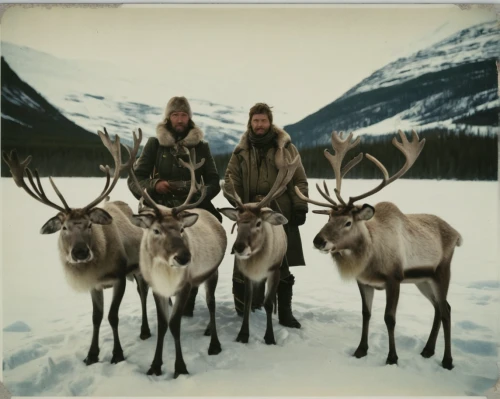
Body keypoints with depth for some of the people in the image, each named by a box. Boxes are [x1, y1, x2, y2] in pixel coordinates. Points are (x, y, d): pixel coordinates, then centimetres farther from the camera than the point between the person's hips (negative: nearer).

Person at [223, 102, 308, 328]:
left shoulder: (286, 147, 6)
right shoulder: (241, 151, 9)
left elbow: (300, 180, 6)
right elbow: (231, 180, 8)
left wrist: (300, 207, -3)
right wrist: (238, 206, -6)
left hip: (282, 214, -1)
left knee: (282, 266, 4)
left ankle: (285, 313, 13)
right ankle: (244, 307, 17)